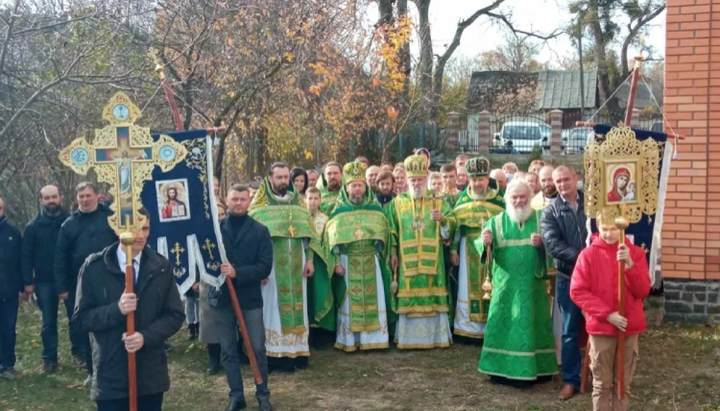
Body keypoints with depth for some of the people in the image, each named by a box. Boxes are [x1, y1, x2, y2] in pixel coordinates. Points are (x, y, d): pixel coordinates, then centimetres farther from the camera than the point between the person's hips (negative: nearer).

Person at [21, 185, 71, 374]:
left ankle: (79, 352, 21)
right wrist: (28, 282, -3)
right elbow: (26, 256, 1)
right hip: (44, 282, 1)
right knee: (48, 321, 9)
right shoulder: (33, 226, 2)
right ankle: (49, 358, 18)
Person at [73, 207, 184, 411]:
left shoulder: (161, 267, 2)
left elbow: (175, 315, 2)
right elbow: (81, 317, -3)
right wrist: (116, 310, -21)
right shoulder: (94, 267, -4)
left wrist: (146, 336, -15)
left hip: (151, 375, 2)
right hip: (110, 376, -2)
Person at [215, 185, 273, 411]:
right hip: (222, 297, 1)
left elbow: (265, 266, -7)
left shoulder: (260, 230, 0)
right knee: (228, 351, 9)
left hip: (250, 298, -1)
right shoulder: (215, 228, 1)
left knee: (258, 349, 3)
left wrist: (238, 273, -21)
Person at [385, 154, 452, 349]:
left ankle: (434, 336, 7)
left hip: (432, 262, 0)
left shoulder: (439, 204, 9)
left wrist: (442, 220, -17)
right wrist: (392, 253, -1)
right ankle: (409, 337, 6)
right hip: (407, 262, 0)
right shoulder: (397, 204, 10)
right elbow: (392, 232, 8)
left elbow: (448, 233, 2)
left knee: (432, 299, -1)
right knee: (408, 300, -1)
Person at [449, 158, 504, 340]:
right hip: (469, 253, 2)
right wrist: (453, 250, 4)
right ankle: (469, 327, 13)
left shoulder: (499, 200, -2)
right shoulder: (463, 200, 6)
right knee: (469, 289, 5)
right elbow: (455, 226, 8)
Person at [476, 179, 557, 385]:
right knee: (503, 325, 2)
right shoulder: (497, 221, 6)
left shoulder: (540, 219, 4)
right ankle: (502, 368, 10)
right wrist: (485, 242, -25)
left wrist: (542, 243, -22)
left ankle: (534, 369, 10)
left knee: (531, 324, 2)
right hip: (505, 284, 1)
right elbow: (483, 248, -2)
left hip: (532, 284, -1)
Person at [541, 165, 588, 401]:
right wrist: (580, 257, -23)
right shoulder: (551, 211, 1)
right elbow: (552, 244, -11)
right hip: (568, 276, -1)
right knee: (570, 330, 7)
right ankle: (571, 380, 18)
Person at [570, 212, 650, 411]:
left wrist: (630, 264, -23)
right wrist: (607, 314, -16)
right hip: (600, 327, -2)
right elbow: (577, 291, -9)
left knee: (623, 383, 10)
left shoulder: (635, 253, 1)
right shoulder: (588, 254, -5)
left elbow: (643, 290, -7)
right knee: (602, 383, 5)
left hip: (630, 327, 2)